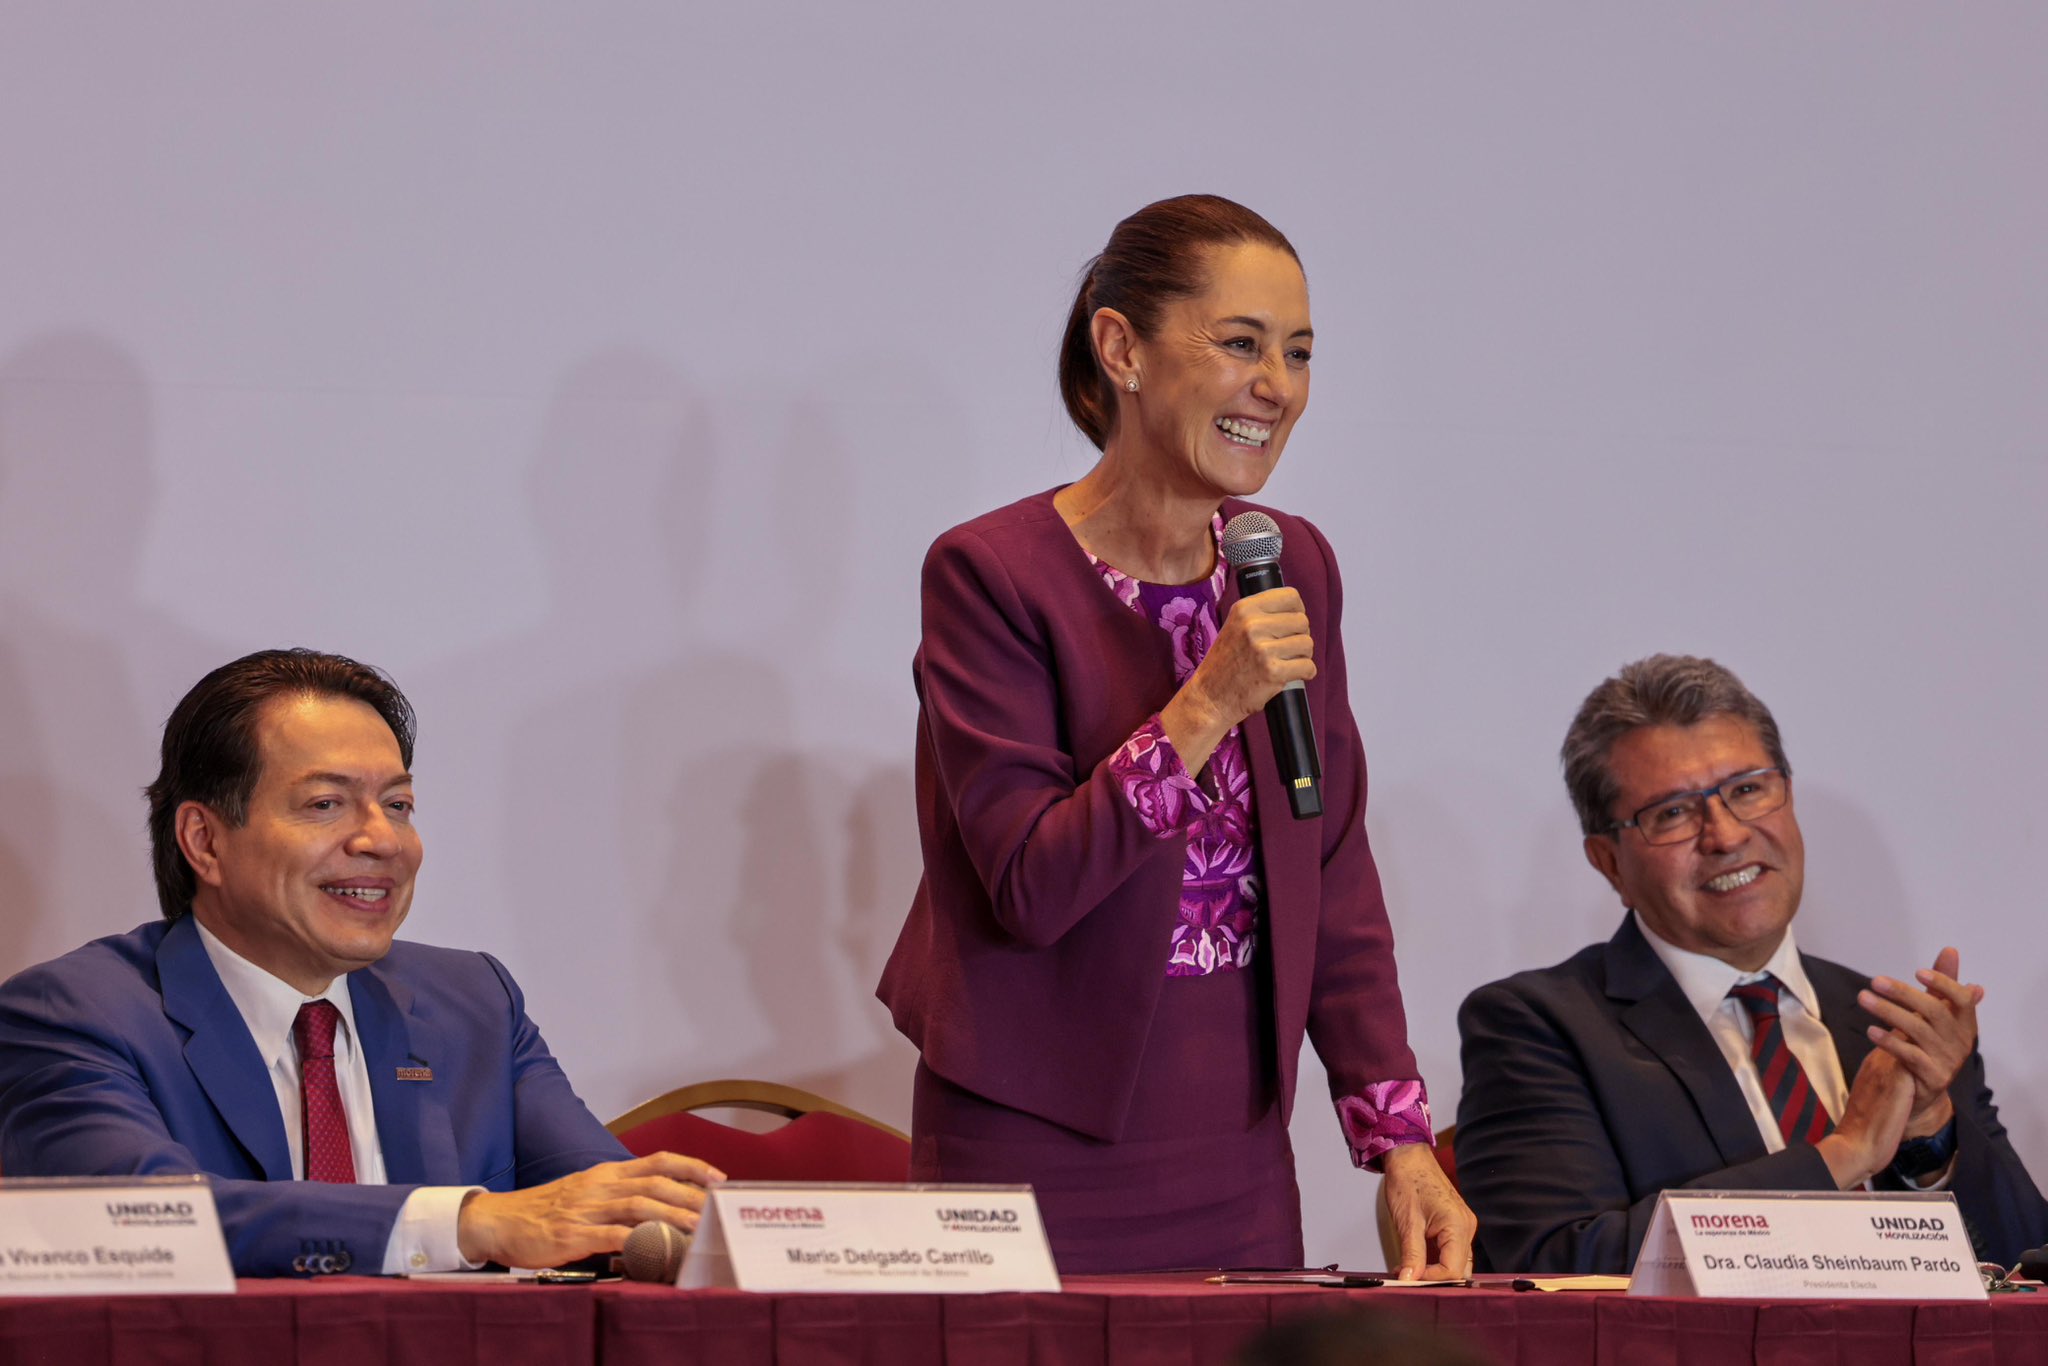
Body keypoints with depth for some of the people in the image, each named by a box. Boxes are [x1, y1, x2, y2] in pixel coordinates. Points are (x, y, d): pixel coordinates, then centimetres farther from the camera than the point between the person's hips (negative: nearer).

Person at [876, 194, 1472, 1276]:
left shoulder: (1293, 568, 7)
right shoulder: (989, 573, -11)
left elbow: (1336, 879, 8)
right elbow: (1029, 888, -17)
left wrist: (1399, 1142, 0)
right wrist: (1207, 708, -24)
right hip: (1039, 1150, -5)